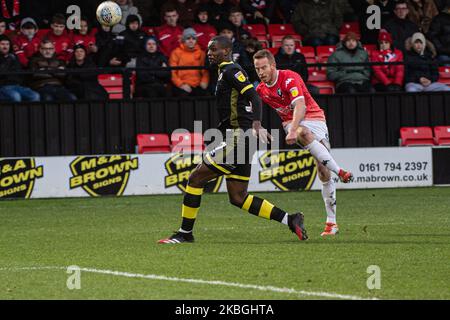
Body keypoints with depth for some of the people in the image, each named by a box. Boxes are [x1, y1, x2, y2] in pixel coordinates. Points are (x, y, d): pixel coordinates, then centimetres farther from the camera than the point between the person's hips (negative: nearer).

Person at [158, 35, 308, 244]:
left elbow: (254, 96, -20)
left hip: (238, 139, -10)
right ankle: (290, 220, 6)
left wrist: (256, 125, -33)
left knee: (195, 179, -5)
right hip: (241, 140, 10)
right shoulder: (226, 72, 22)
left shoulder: (231, 70, -8)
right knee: (238, 198, 9)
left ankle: (185, 233, 2)